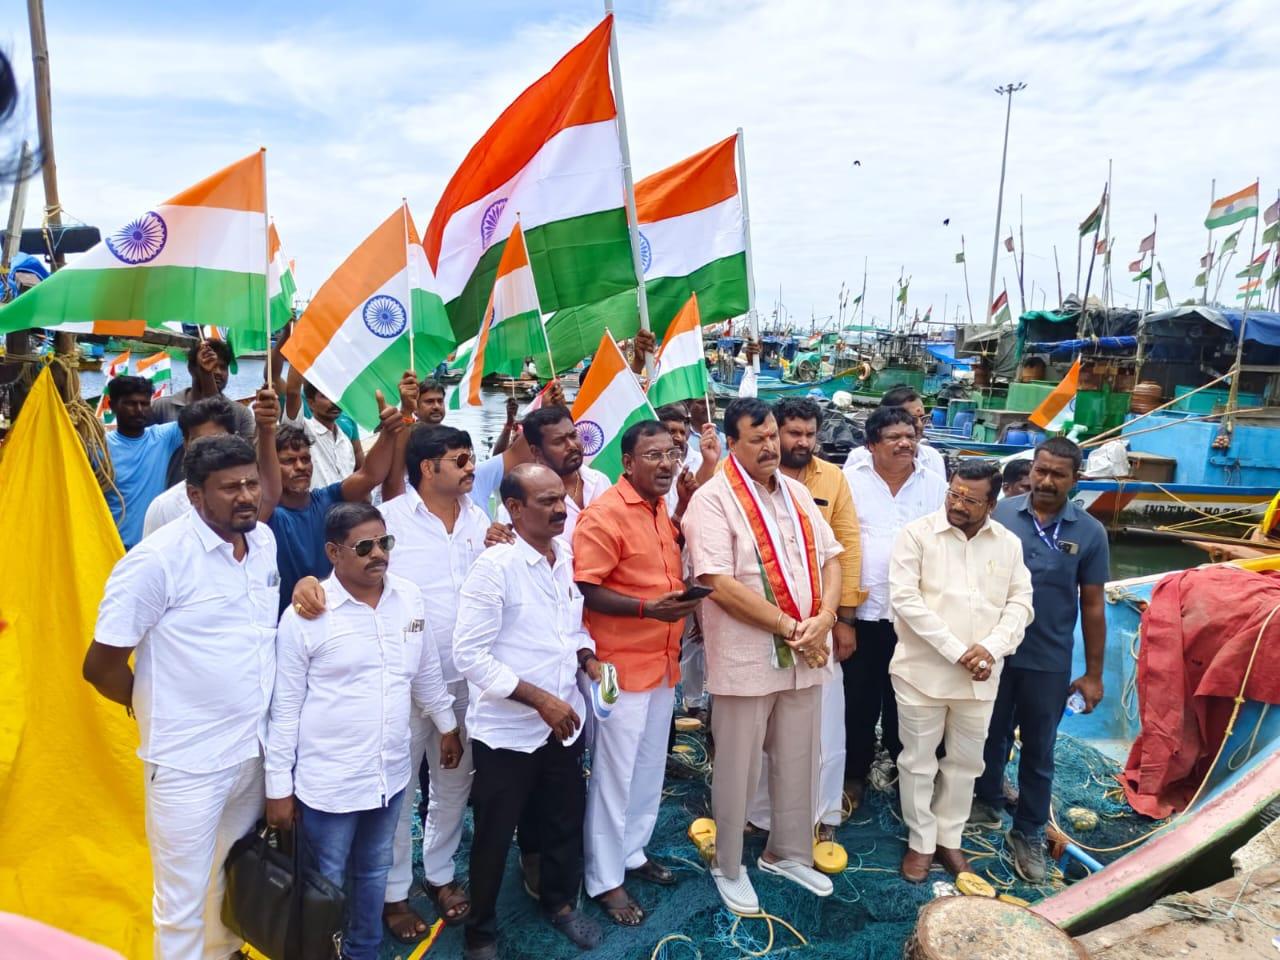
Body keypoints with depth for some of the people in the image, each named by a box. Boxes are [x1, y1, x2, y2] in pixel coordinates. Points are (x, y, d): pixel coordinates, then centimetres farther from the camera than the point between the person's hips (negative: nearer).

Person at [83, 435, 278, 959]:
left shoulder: (265, 539, 0)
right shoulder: (158, 559, -19)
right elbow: (100, 666, -12)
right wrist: (156, 709, 2)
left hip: (255, 747, 6)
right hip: (188, 759, -6)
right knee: (184, 902, 11)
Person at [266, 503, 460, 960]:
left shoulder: (409, 597, -2)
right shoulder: (305, 615, -15)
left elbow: (426, 670, 12)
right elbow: (284, 708, -10)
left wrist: (447, 725, 20)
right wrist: (278, 788, -6)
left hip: (391, 772, 5)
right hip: (328, 781, -4)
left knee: (374, 872, 22)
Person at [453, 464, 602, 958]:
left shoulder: (569, 559, 0)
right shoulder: (494, 566, -19)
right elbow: (469, 654, -20)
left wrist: (588, 659, -5)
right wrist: (540, 699, -22)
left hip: (564, 724, 6)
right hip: (507, 730, -5)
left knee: (566, 823, 21)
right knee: (494, 836, 12)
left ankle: (560, 903, 47)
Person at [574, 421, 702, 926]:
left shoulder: (663, 508, 9)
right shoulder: (604, 514, -17)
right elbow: (586, 592, -20)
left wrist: (684, 601, 4)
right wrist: (648, 608, -28)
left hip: (663, 660, 8)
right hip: (622, 663, -8)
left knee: (650, 766, 19)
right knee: (614, 772, 4)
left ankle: (633, 851, 37)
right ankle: (604, 879, 20)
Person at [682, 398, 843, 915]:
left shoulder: (797, 492, 8)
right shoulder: (713, 499, -13)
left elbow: (829, 558, 8)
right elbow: (721, 584, -21)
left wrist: (822, 619, -10)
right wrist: (791, 628, -18)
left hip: (804, 654, 6)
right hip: (745, 656, -6)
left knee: (798, 761, 18)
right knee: (738, 769, 10)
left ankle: (787, 852, 39)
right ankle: (729, 867, 30)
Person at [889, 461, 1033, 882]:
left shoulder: (1009, 543, 5)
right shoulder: (917, 533, -8)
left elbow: (1020, 603, 4)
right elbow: (905, 598, -14)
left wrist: (991, 648, -14)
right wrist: (956, 651, -17)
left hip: (980, 677, 4)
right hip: (923, 670, -3)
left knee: (965, 760, 16)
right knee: (919, 759, 8)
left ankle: (949, 839, 34)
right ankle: (921, 842, 26)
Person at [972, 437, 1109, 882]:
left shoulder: (1089, 533, -6)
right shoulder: (1000, 513, -8)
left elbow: (1093, 606, 0)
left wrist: (1093, 673, 2)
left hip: (1049, 663, 0)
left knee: (1038, 751, 13)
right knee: (992, 736, 19)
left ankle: (1029, 834, 30)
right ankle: (986, 804, 41)